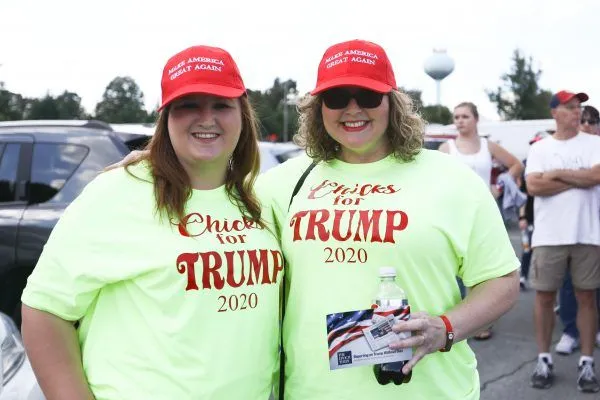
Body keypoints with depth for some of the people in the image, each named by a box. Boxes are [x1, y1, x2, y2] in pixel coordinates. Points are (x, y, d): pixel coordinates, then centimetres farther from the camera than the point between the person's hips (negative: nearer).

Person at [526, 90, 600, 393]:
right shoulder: (539, 148, 5)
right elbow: (533, 186, -9)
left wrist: (557, 174, -7)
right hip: (549, 236, 0)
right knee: (544, 297, 5)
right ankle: (544, 360, 17)